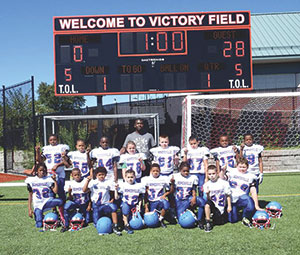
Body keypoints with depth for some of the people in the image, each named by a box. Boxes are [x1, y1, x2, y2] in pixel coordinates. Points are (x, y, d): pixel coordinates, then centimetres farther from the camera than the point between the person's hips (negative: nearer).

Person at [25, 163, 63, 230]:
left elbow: (55, 191, -7)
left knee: (60, 201, -34)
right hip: (37, 205, 1)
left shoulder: (49, 179, 5)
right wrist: (29, 209, 3)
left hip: (48, 202, -1)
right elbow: (30, 195, 8)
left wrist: (55, 180, -12)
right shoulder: (31, 180, 6)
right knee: (39, 225, -14)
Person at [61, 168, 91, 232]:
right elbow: (70, 198, 3)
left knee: (86, 222, 5)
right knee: (66, 207, -29)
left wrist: (89, 205, -5)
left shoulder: (85, 182, -10)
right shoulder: (71, 183, -3)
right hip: (75, 202, 1)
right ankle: (66, 225, -16)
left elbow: (89, 195, -4)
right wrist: (69, 193, -16)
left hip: (84, 204, -1)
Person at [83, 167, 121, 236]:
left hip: (105, 204, -1)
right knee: (97, 224, -2)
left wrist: (112, 199, -9)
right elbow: (84, 190, -13)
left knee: (113, 207, -36)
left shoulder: (109, 182, 2)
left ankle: (115, 227, -27)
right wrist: (87, 181, -23)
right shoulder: (93, 182, 0)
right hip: (96, 205, 1)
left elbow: (113, 192, 9)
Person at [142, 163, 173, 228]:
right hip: (152, 202, 0)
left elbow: (170, 191, 8)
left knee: (166, 205, -34)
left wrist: (164, 195, -11)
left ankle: (161, 219, -8)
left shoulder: (164, 179, 0)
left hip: (161, 199, 0)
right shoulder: (146, 179, -1)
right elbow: (145, 195, 0)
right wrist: (146, 207, -3)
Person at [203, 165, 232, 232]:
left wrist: (229, 206, -2)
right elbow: (208, 199, -5)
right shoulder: (207, 185, -4)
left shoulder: (224, 183, -9)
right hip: (213, 205, 0)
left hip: (221, 207, 0)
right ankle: (208, 223, -18)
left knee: (220, 222, -5)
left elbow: (228, 195, 0)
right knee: (207, 204, -33)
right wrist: (207, 194, -26)